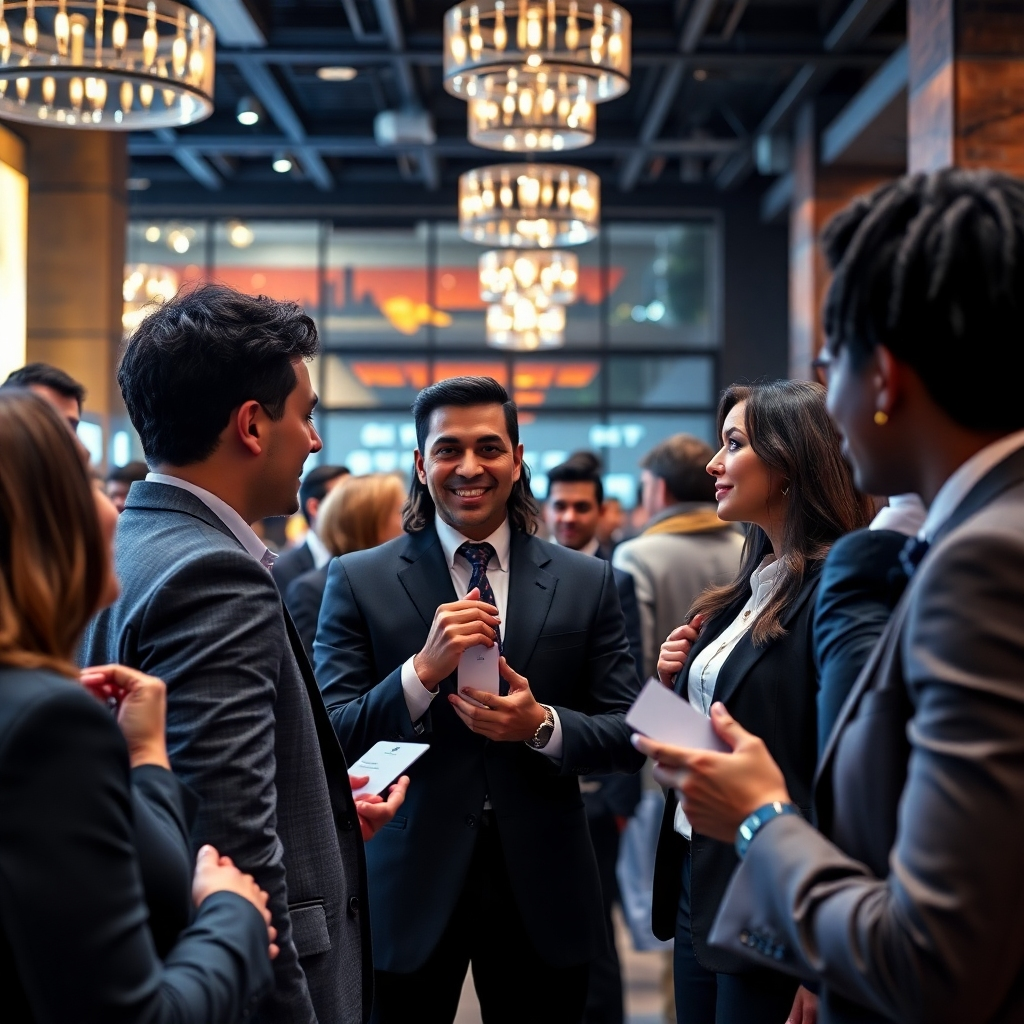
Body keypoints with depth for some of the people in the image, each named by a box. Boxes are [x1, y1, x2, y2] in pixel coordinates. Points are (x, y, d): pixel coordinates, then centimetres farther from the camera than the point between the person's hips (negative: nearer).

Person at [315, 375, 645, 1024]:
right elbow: (329, 741, -7)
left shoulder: (587, 582, 2)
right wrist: (422, 671, -22)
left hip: (543, 891, 2)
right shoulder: (358, 581, -2)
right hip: (408, 891, -1)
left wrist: (543, 725, -16)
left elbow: (628, 739, 2)